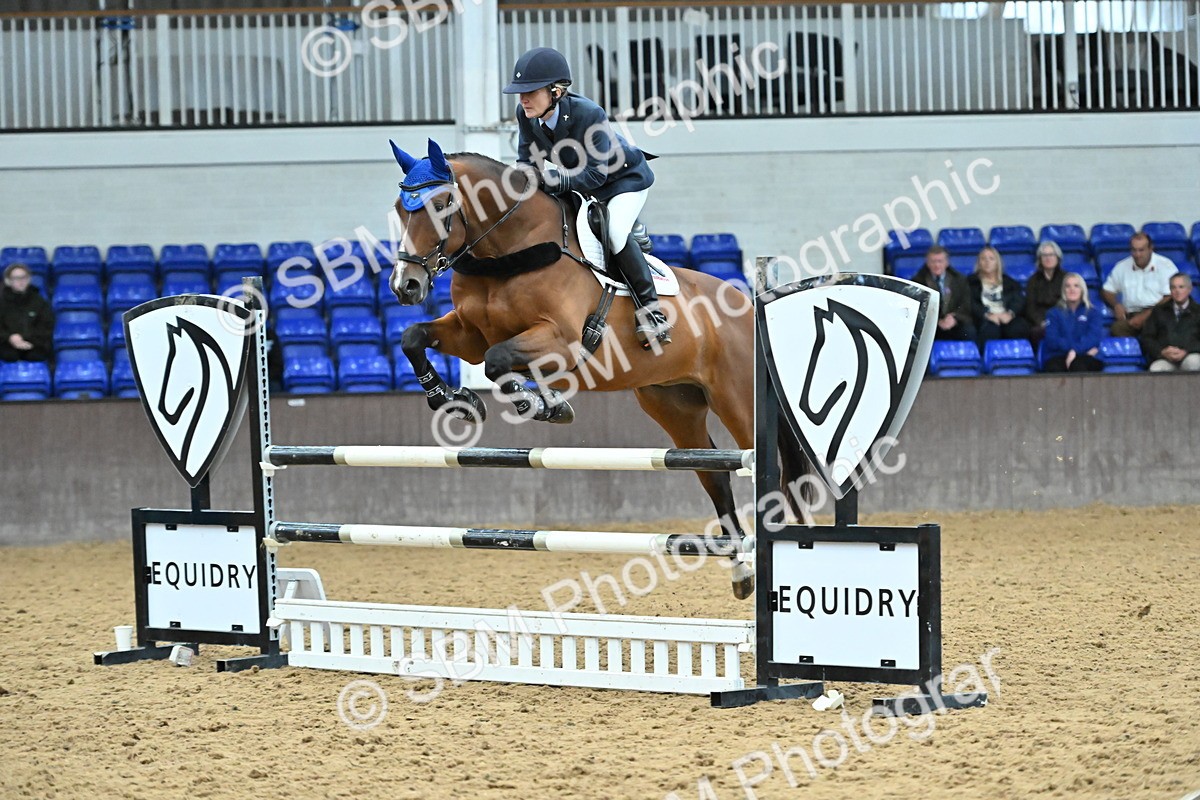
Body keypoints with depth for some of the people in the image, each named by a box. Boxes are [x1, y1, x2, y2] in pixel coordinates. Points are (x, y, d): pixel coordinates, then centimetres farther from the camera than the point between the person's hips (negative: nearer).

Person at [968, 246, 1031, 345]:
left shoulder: (1009, 282, 24)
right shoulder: (972, 281, 18)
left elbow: (1019, 300, 9)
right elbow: (971, 304, 2)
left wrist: (1010, 313, -15)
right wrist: (987, 315, -18)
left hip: (1007, 318, 2)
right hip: (984, 319, -2)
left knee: (1019, 328, -33)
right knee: (990, 328, -39)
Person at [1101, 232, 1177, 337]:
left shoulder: (1165, 265, 3)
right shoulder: (1122, 267, 17)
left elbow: (1170, 298, -6)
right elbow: (1107, 291, 26)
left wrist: (1146, 315, -16)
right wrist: (1116, 305, 2)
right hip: (1131, 315, 2)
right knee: (1117, 328, -34)